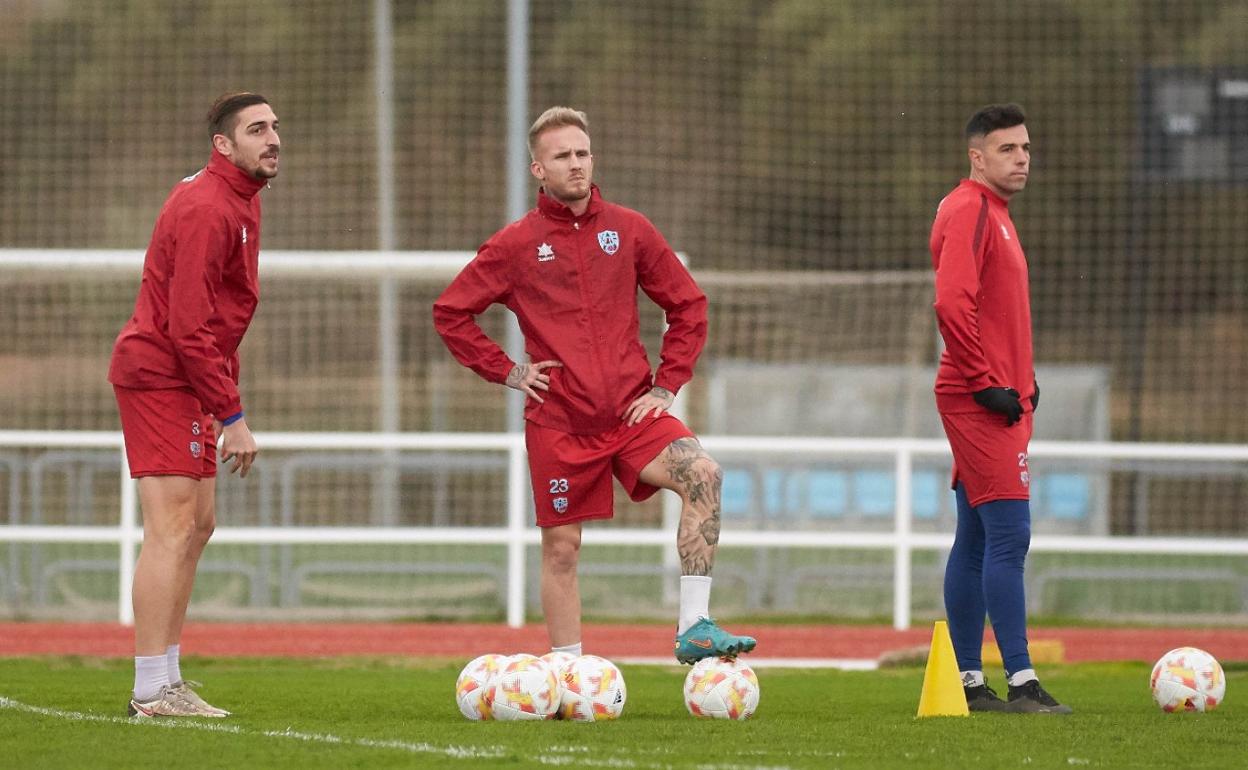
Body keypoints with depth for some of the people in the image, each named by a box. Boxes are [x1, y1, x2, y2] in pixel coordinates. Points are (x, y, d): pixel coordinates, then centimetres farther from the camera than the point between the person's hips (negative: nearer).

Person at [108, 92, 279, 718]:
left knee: (197, 525, 13)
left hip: (189, 381, 11)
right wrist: (232, 416, -22)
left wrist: (226, 401, 15)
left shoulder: (238, 200, 14)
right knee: (173, 528, -12)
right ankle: (152, 691, -13)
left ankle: (165, 681, 17)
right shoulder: (207, 209, -19)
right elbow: (189, 326, -23)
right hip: (162, 376, -11)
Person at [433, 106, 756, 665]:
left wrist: (667, 385, 3)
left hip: (632, 410, 1)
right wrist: (506, 371, 1)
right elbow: (450, 312, 9)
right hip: (557, 424, -1)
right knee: (561, 549, 3)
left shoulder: (629, 230, 7)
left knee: (703, 474, -24)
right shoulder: (516, 245, 3)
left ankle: (694, 628, -22)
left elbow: (688, 305, 13)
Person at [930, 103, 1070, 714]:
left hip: (1000, 399, 10)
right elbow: (952, 304, -23)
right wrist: (986, 383, -20)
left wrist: (1022, 380, 17)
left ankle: (968, 681, 13)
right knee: (1009, 536, -13)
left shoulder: (994, 212, 20)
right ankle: (1021, 683, -16)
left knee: (976, 541, 10)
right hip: (981, 402, -10)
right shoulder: (968, 211, -12)